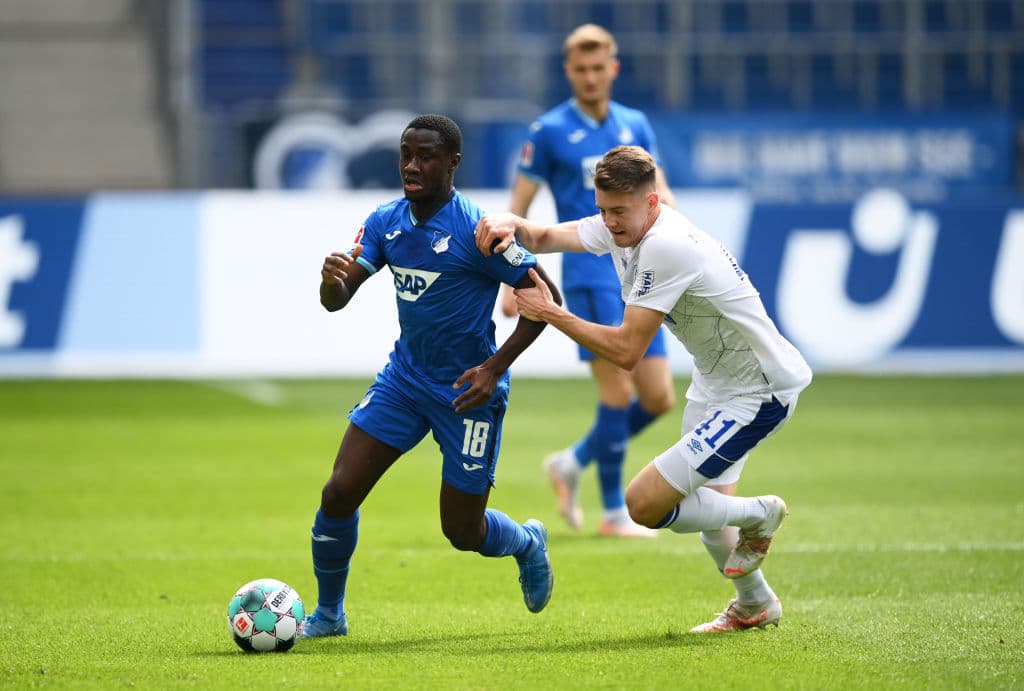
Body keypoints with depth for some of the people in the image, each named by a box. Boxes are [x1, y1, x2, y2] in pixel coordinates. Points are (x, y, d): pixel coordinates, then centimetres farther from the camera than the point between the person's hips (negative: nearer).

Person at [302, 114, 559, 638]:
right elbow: (336, 300, -2)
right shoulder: (385, 222, -1)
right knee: (339, 493, -7)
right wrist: (333, 279, -27)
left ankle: (528, 544, 38)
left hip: (468, 392, -5)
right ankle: (327, 614, 13)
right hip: (405, 376, 5)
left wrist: (494, 368, -20)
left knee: (463, 532, 2)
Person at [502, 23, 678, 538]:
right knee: (618, 392, -11)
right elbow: (517, 211, 0)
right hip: (589, 277, -5)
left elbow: (658, 195, 12)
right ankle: (614, 512, 1)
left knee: (659, 398, 2)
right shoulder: (549, 131, -1)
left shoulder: (635, 126, 12)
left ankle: (572, 463, 22)